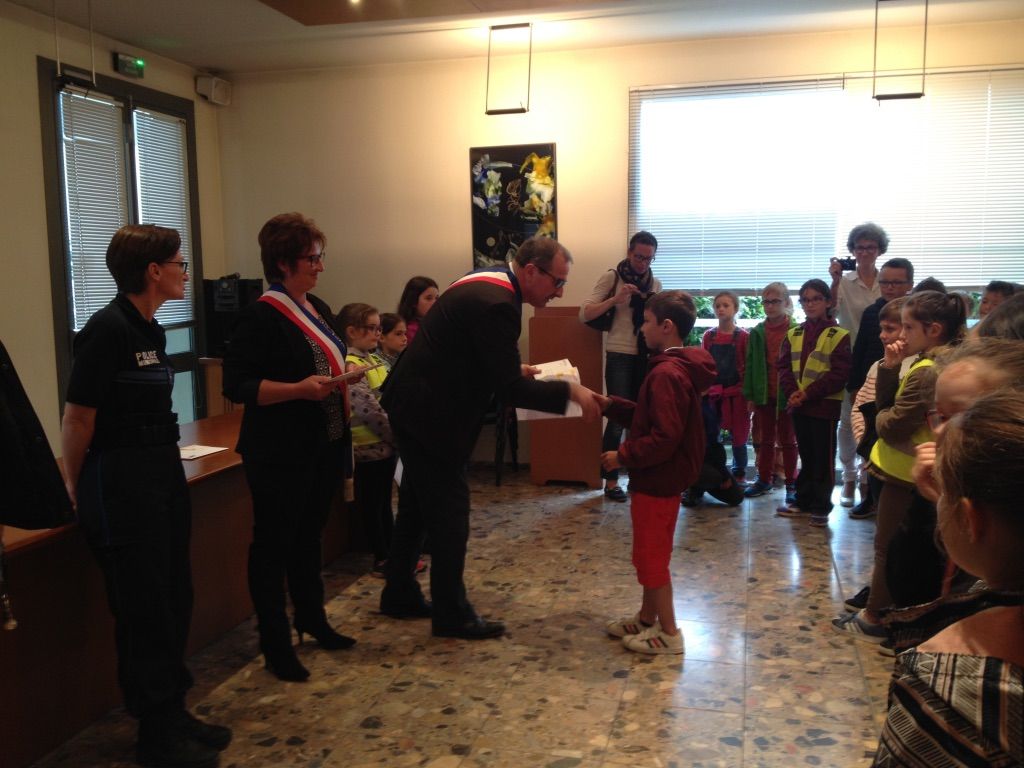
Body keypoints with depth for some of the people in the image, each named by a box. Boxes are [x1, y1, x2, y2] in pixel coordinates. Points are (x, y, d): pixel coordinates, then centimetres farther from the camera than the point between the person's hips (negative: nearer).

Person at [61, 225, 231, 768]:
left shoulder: (149, 330, 10)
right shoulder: (107, 329, -17)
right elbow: (78, 418, -14)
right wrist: (77, 489, -2)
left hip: (163, 479, 9)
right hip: (122, 488, -9)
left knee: (174, 601, 15)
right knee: (143, 611, 2)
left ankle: (175, 714, 29)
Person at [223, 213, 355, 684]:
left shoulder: (319, 310, 11)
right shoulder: (261, 317, -14)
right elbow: (236, 385, -18)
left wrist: (341, 384, 6)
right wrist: (298, 389, -27)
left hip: (323, 447, 8)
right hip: (280, 454, -8)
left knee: (309, 537, 20)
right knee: (273, 544, 3)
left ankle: (312, 620, 36)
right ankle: (275, 645, 14)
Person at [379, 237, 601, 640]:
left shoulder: (489, 282, 7)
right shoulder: (497, 304, -25)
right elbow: (509, 389, -25)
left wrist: (515, 369, 11)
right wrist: (570, 391, -18)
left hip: (412, 405, 11)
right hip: (429, 414, -11)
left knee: (417, 506, 20)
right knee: (449, 514, 1)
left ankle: (399, 595, 34)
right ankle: (452, 615, 15)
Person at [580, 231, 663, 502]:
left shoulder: (655, 283, 10)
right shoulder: (612, 277, -4)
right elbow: (584, 314, -10)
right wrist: (615, 299, -21)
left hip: (646, 357, 5)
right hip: (620, 357, -4)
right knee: (618, 419, -5)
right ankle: (611, 480, 5)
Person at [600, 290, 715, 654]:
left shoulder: (667, 374, -24)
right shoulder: (676, 368, 9)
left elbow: (664, 438, -28)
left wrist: (623, 455, -19)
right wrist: (610, 405, 9)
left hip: (657, 479, -10)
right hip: (659, 477, 10)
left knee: (651, 555, 2)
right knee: (650, 553, 20)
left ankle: (669, 633, 14)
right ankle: (647, 618, 33)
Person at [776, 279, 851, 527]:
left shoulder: (838, 335, -6)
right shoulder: (793, 335, 10)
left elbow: (840, 373, -12)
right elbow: (783, 367, 6)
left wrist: (808, 393, -17)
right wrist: (792, 392, -12)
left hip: (824, 406, -5)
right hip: (798, 405, 5)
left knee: (824, 458, 2)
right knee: (806, 456, 15)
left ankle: (821, 506, 10)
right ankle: (803, 501, 25)